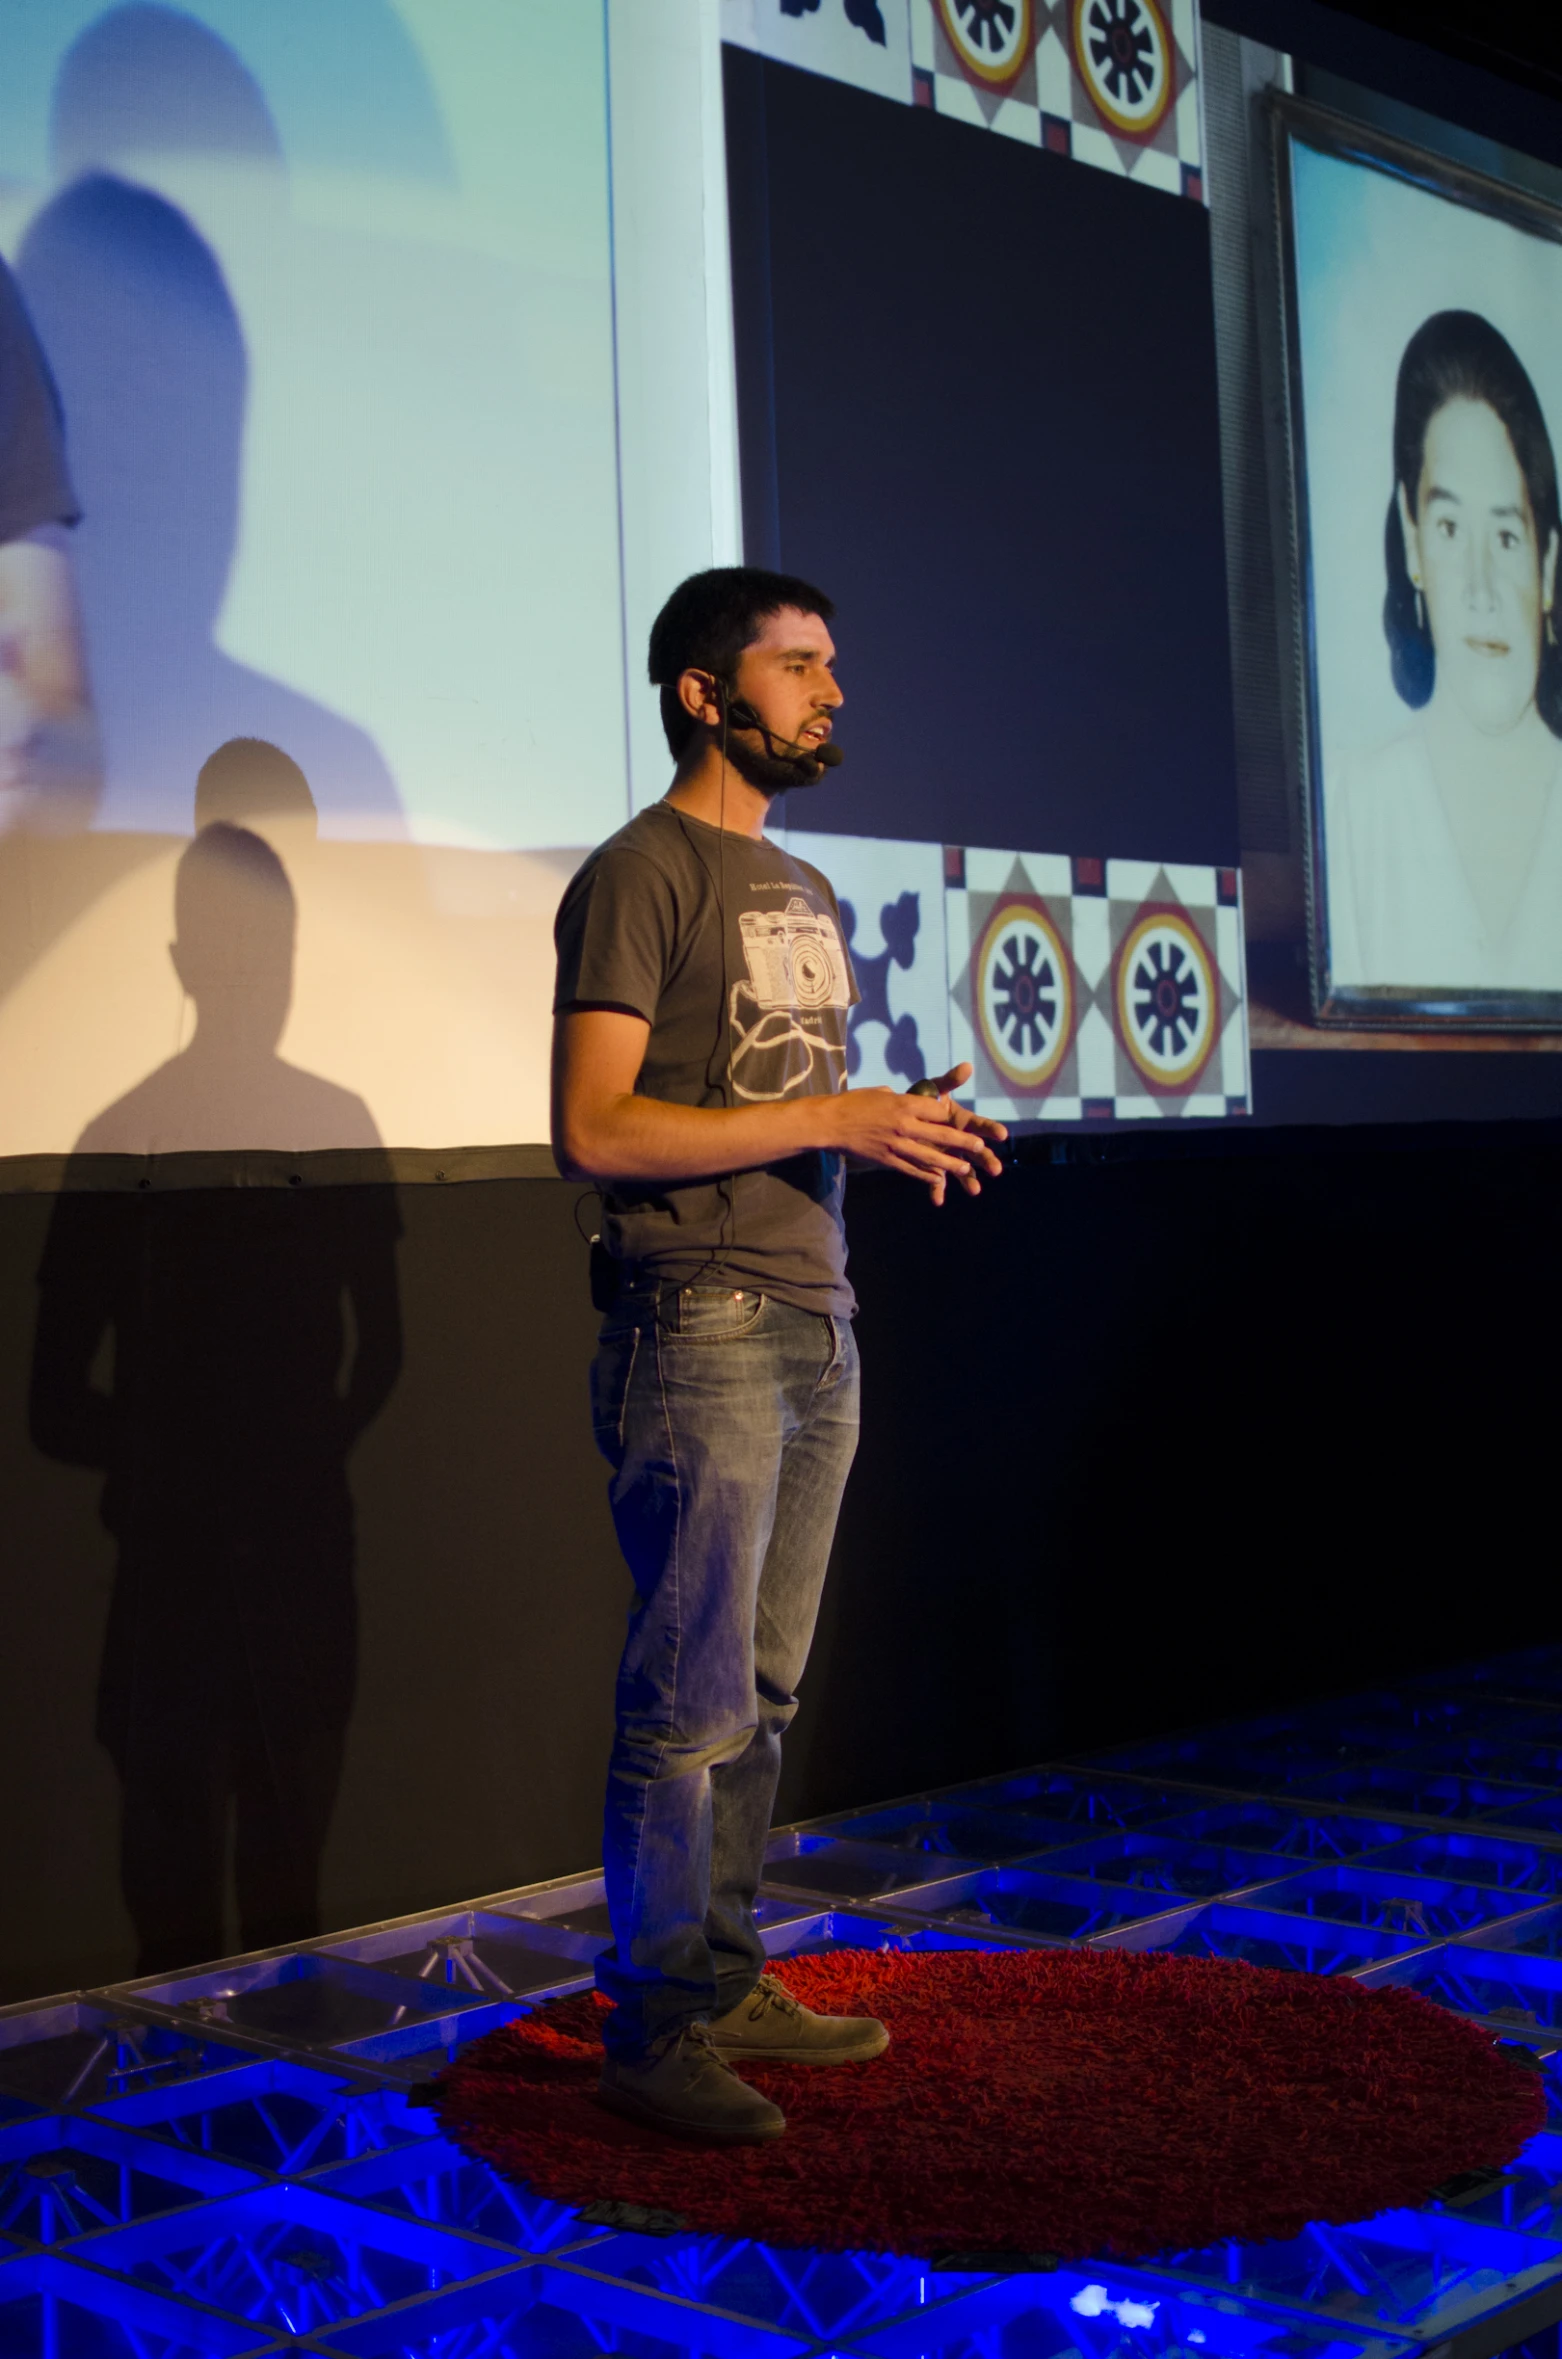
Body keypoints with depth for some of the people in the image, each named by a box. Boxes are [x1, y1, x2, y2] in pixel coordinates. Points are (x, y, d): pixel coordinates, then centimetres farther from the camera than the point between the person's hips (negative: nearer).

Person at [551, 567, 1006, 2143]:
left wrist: (902, 1134, 2)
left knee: (761, 1691, 12)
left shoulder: (800, 890, 20)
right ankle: (652, 2035, 8)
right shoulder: (643, 873, -8)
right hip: (701, 1336, -8)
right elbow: (594, 1127, -17)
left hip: (816, 1331, 8)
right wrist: (833, 1118, -18)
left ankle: (725, 1984, 23)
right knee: (693, 1702, -3)